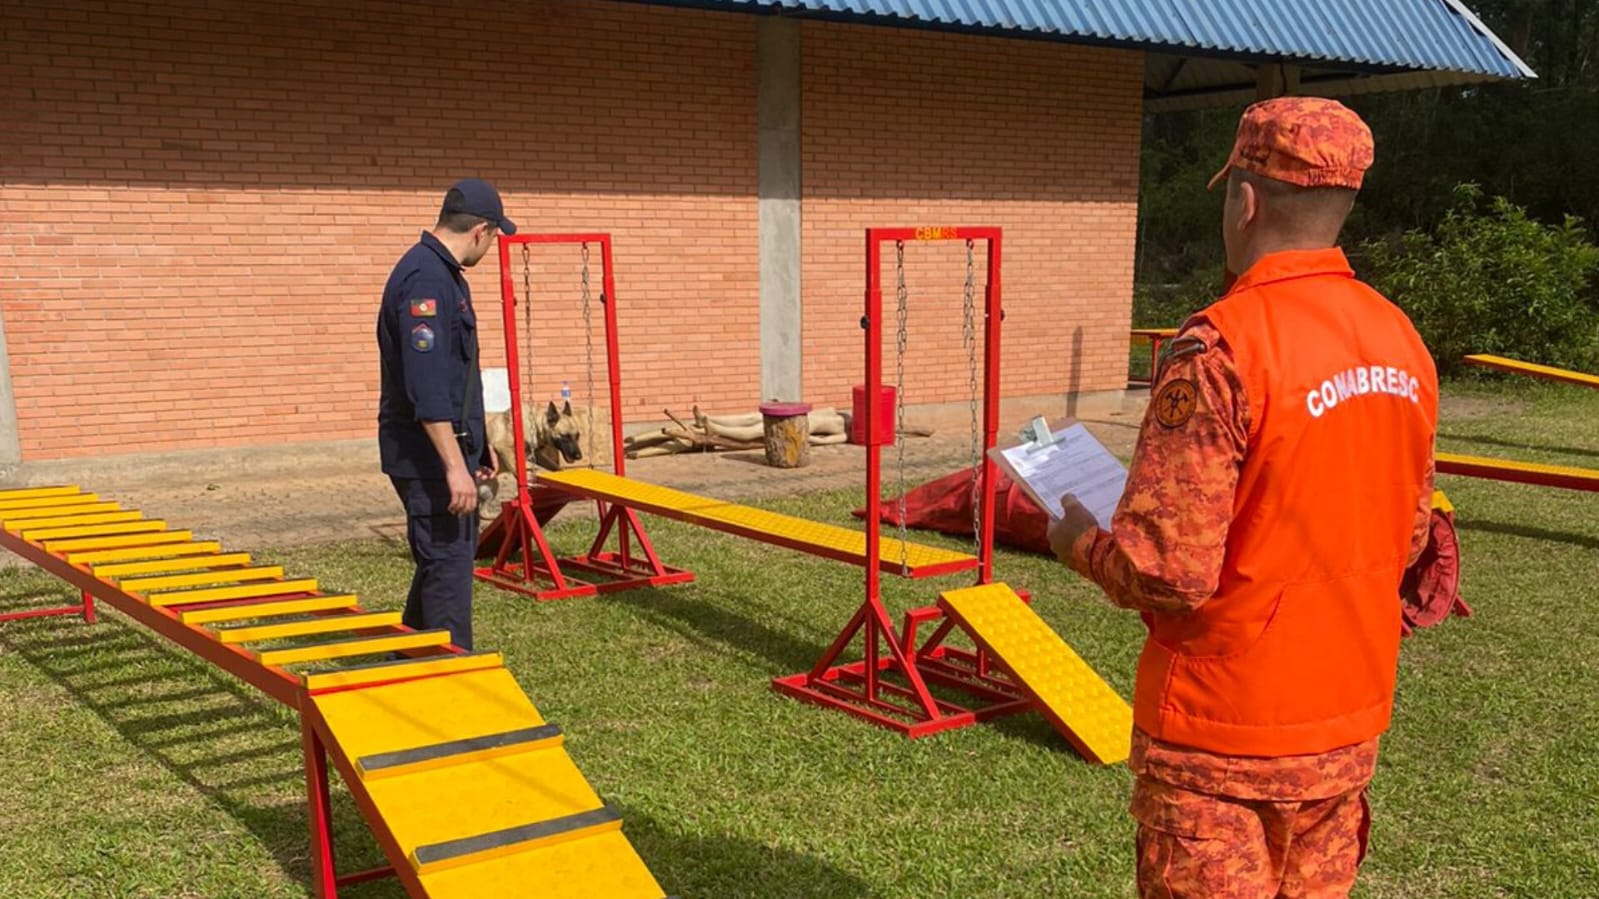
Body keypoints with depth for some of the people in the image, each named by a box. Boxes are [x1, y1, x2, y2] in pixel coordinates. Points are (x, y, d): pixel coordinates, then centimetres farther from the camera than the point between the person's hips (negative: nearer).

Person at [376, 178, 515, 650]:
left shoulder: (446, 274, 15)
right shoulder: (425, 280, -19)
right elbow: (427, 385, -27)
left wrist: (477, 445, 25)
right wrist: (455, 465, -29)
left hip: (450, 445, 11)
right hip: (429, 454, -11)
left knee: (447, 558, 20)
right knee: (448, 566, -5)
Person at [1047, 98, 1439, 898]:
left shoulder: (1219, 349, -22)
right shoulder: (1402, 340, 1)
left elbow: (1169, 572, -24)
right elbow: (1407, 539, 11)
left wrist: (1081, 543, -4)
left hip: (1224, 740, -7)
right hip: (1349, 727, 7)